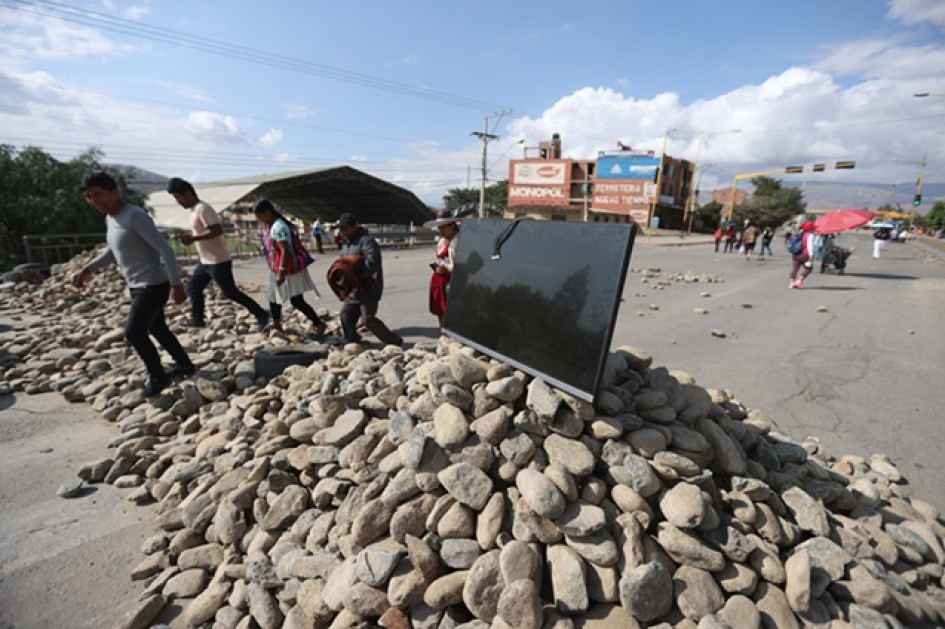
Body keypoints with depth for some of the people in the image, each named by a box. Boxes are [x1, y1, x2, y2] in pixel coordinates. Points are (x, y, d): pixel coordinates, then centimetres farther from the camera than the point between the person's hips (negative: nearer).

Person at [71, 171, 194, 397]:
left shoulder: (135, 216, -18)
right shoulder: (110, 219, 12)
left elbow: (165, 249, -23)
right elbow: (112, 252, 27)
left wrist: (176, 284, -25)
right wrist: (87, 269, 14)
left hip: (154, 285, -10)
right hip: (137, 286, 10)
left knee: (133, 332, -11)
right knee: (157, 329, 17)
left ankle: (158, 377, 5)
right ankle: (185, 365, 31)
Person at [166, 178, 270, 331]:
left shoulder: (202, 209, -17)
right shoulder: (194, 210, 14)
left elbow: (217, 230, -27)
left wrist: (193, 238, -24)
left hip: (218, 261, -10)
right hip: (205, 261, 10)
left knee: (230, 292, -7)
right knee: (193, 287, 15)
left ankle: (261, 315, -4)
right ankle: (197, 319, 24)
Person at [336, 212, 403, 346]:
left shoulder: (366, 241, -17)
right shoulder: (345, 242, 14)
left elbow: (373, 261, -30)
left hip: (369, 288, -9)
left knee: (368, 319, -10)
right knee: (346, 315, 11)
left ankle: (395, 342, 2)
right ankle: (353, 343, 28)